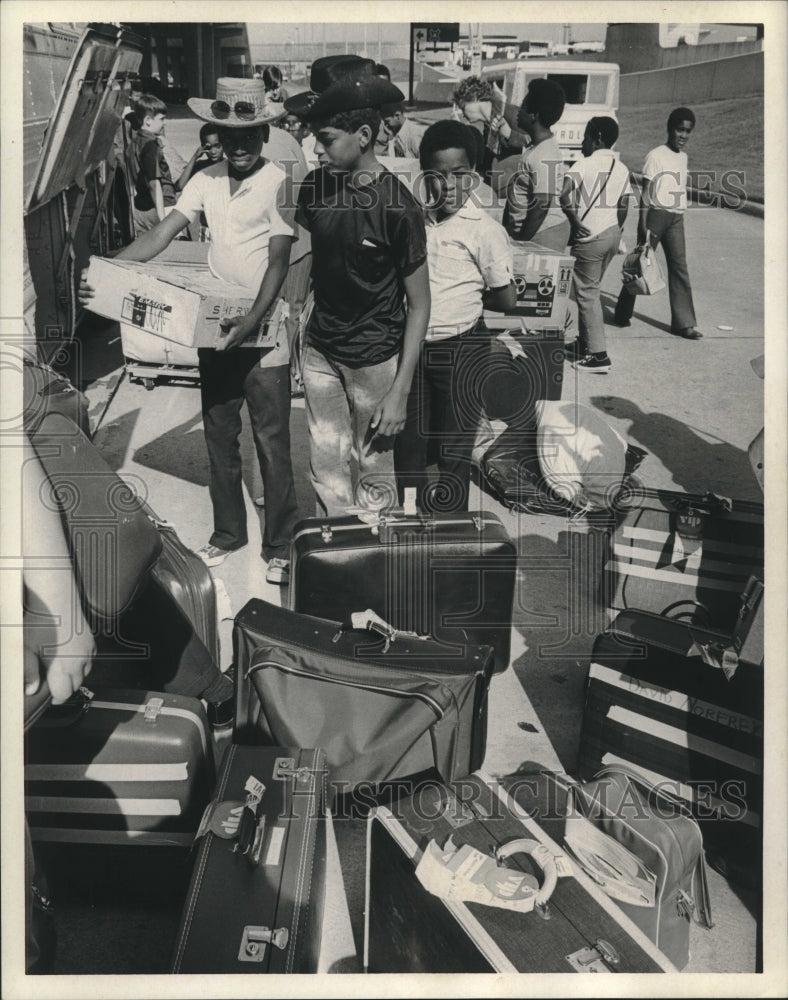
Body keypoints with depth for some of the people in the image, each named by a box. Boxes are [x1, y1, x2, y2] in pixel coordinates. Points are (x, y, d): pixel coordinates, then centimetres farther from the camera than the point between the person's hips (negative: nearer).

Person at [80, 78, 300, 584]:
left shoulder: (280, 183, -9)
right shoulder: (206, 180, 6)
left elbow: (278, 262, -16)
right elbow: (161, 234, 1)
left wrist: (253, 320, -30)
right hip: (215, 332, 6)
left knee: (272, 446, 1)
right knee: (219, 438, 15)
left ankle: (279, 546, 15)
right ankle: (228, 531, 31)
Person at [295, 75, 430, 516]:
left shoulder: (398, 207, -16)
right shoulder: (317, 185, 0)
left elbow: (419, 304, -13)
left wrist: (400, 392, -17)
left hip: (374, 359, -5)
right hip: (321, 350, 5)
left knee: (374, 471, 6)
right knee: (326, 467, 12)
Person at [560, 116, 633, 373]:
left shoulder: (584, 164, -11)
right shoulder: (621, 169, 10)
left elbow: (564, 195, -25)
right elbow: (624, 205, 11)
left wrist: (575, 221, -15)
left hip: (590, 237, -7)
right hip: (613, 234, 8)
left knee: (587, 294, -2)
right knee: (590, 289, 21)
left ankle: (598, 355, -5)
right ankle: (584, 340, 31)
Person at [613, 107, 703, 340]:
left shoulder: (683, 157, 13)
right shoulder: (656, 155, -7)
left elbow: (680, 190, 17)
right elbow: (646, 192, -10)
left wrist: (679, 216, 15)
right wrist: (643, 224, -15)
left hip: (676, 218, 6)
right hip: (655, 214, -6)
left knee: (679, 267, 0)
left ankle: (684, 322, -1)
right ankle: (623, 313, 19)